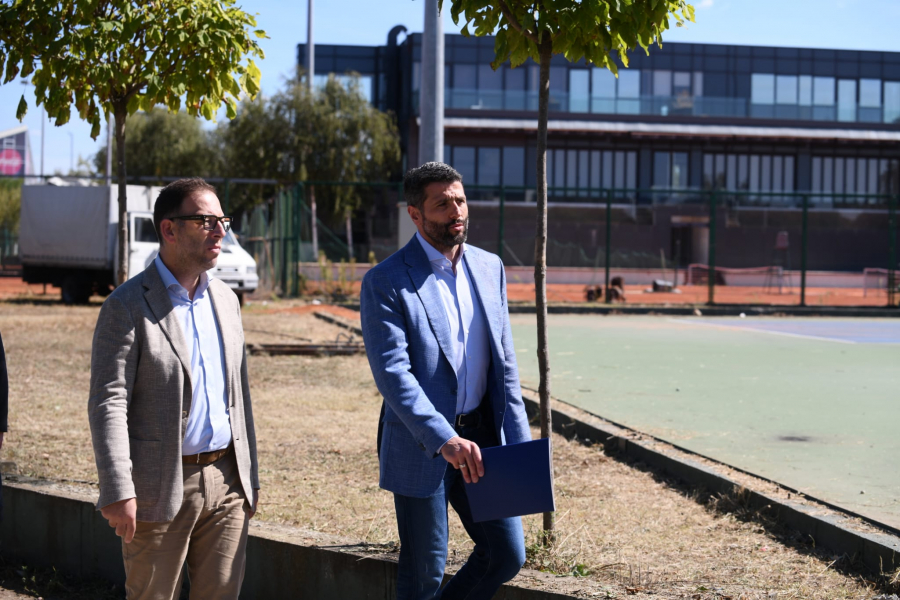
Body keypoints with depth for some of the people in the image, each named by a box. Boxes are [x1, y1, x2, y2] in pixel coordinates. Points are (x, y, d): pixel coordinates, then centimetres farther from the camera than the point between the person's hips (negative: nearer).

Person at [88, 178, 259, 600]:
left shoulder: (225, 300, 13)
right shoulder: (127, 306, -8)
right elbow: (108, 403, -13)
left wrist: (249, 475, 17)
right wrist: (118, 492, -20)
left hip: (225, 480, 6)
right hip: (160, 486, -6)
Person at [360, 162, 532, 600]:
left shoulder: (490, 268, 7)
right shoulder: (386, 283, -11)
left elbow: (504, 363, 10)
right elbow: (392, 372, -20)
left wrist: (519, 442, 2)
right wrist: (444, 439, -31)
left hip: (482, 439, 5)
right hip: (420, 447, -5)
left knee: (507, 554, 6)